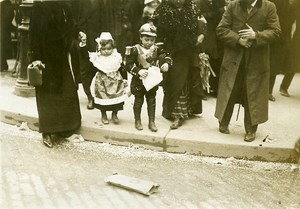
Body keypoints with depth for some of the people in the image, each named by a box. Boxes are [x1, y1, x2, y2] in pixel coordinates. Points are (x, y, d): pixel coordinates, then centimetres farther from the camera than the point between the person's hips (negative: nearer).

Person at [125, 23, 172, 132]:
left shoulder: (156, 49, -3)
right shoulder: (135, 50, -14)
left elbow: (166, 56, 3)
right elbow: (128, 65, -15)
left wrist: (166, 64, -20)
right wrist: (138, 71, -28)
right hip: (139, 81, -3)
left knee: (152, 101, 10)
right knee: (138, 101, 11)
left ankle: (152, 122, 21)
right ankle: (137, 121, 28)